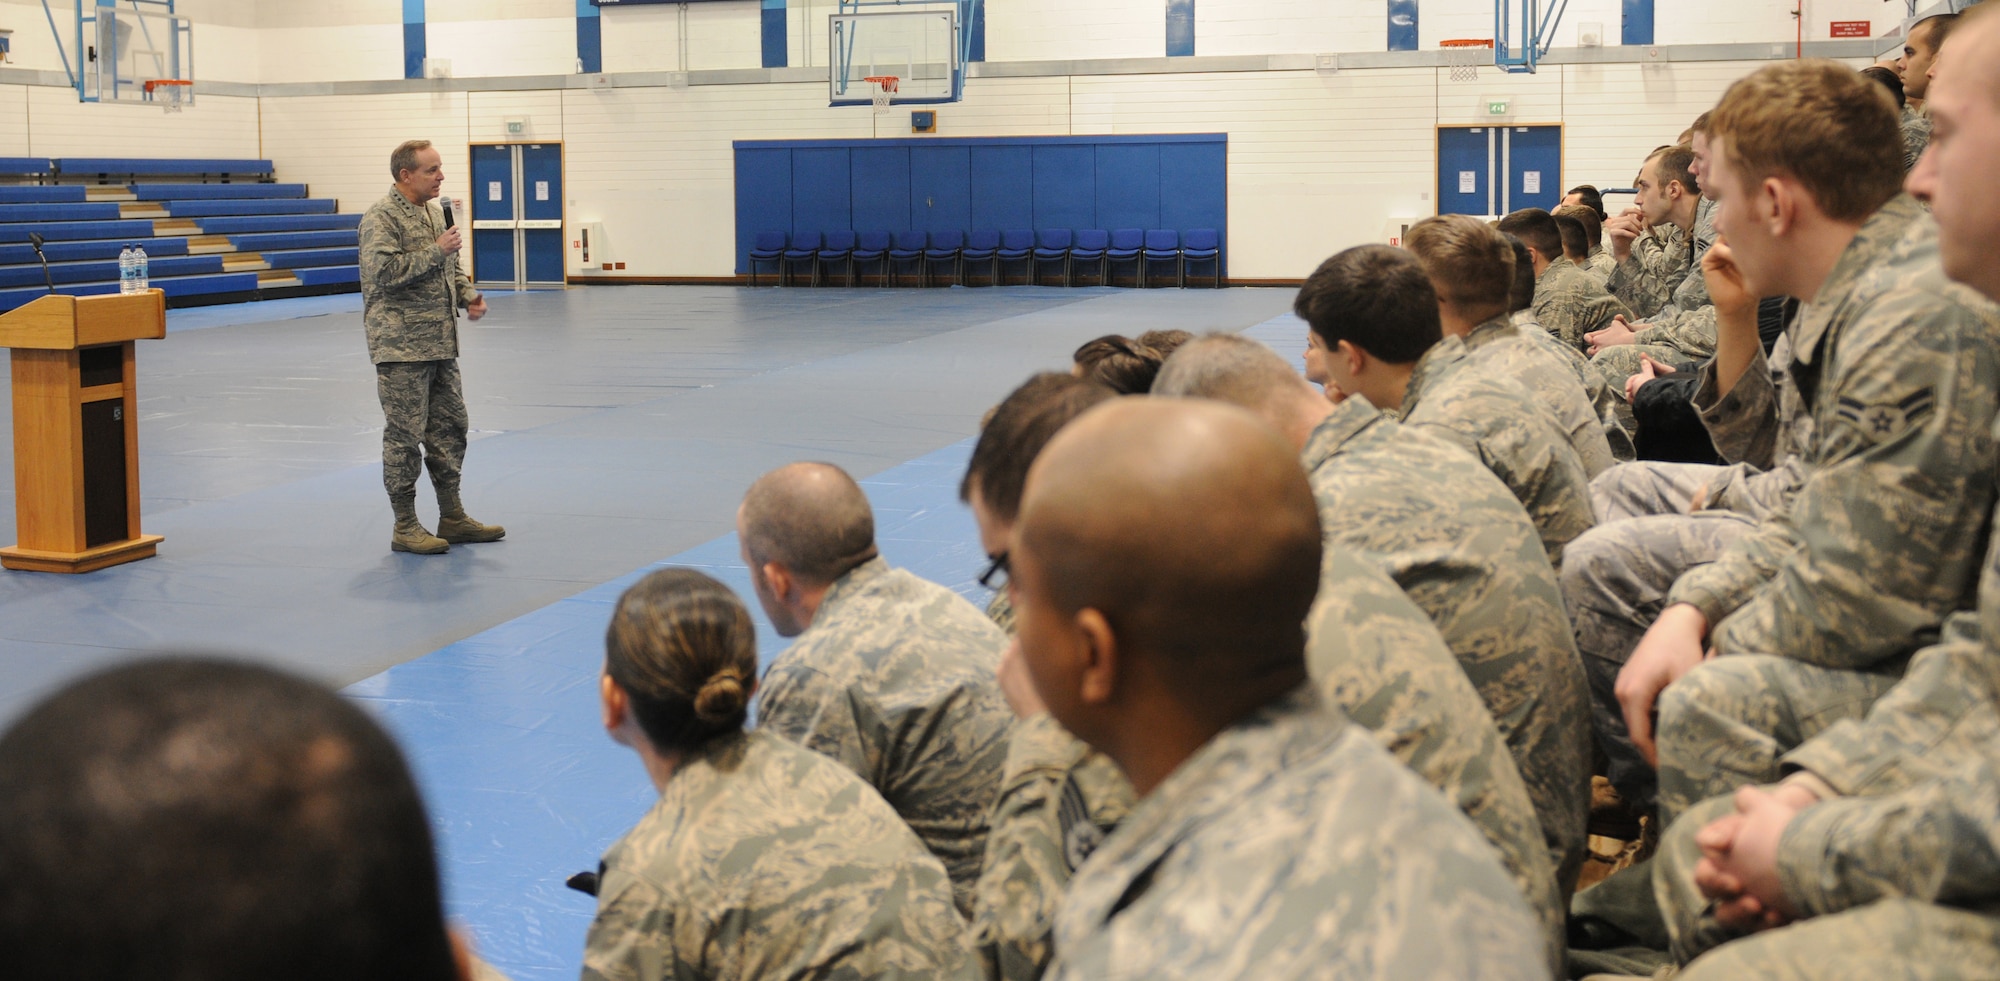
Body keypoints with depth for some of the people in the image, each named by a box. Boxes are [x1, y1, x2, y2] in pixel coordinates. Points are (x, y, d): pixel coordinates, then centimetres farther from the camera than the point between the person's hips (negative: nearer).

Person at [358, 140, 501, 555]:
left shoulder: (432, 212, 16)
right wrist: (436, 251, -18)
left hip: (440, 344, 9)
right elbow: (383, 271, -24)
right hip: (401, 347, -9)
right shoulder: (382, 216, -12)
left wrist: (468, 295, 5)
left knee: (449, 428, 12)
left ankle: (452, 517, 22)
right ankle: (405, 527, 6)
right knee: (405, 435, -2)